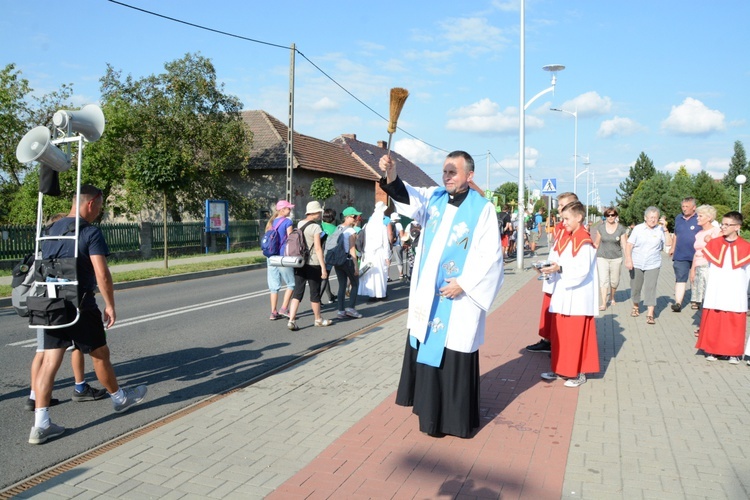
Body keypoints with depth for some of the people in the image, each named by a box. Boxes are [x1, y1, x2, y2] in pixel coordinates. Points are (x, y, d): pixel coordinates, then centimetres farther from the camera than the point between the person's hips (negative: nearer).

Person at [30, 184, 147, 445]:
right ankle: (120, 398, 31)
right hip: (80, 306, -6)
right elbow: (102, 273, -18)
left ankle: (41, 424, 3)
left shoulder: (51, 230, 12)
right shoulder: (90, 232, -13)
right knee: (100, 354, 11)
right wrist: (110, 305, -9)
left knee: (50, 360, 4)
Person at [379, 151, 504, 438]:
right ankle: (429, 407, 31)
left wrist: (464, 283, -15)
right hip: (427, 293, 5)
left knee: (454, 357, 2)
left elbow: (491, 255, -10)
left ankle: (456, 418, 18)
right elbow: (409, 199, -14)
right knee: (425, 350, 13)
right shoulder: (433, 197, 5)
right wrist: (392, 178, -33)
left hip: (458, 296, -5)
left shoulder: (483, 209, -7)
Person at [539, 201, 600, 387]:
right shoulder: (565, 238, 11)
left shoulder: (584, 242, -15)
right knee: (560, 334, 13)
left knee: (576, 335, 1)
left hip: (577, 297, -8)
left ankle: (579, 373, 13)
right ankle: (560, 369, 24)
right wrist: (550, 268, -4)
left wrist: (559, 269, -28)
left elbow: (583, 270, -22)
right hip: (563, 295, 8)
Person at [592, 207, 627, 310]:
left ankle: (612, 297, 37)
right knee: (603, 280, -10)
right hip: (602, 257, 0)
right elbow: (596, 243, 8)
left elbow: (624, 245, -2)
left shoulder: (621, 229, -2)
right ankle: (603, 303, -9)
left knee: (614, 281, 9)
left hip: (616, 258, 1)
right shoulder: (600, 228, 0)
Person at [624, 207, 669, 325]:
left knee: (650, 289, -8)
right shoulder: (638, 228, 0)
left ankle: (650, 315, -8)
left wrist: (665, 228, -14)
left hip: (653, 265, -1)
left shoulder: (660, 230, 0)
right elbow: (629, 245, -3)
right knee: (635, 288, 12)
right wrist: (628, 259, -15)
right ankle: (636, 307, 37)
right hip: (636, 264, 1)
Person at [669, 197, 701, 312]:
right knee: (680, 279, -5)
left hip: (696, 256, -2)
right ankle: (678, 303, -11)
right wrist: (673, 248, 16)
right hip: (680, 255, 3)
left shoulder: (699, 219, -5)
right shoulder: (678, 218, 9)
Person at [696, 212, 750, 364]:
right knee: (713, 322, 2)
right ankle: (711, 349, 13)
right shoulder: (713, 244, 2)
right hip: (715, 293, 1)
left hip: (735, 295, -1)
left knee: (735, 323, 2)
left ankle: (734, 352, 13)